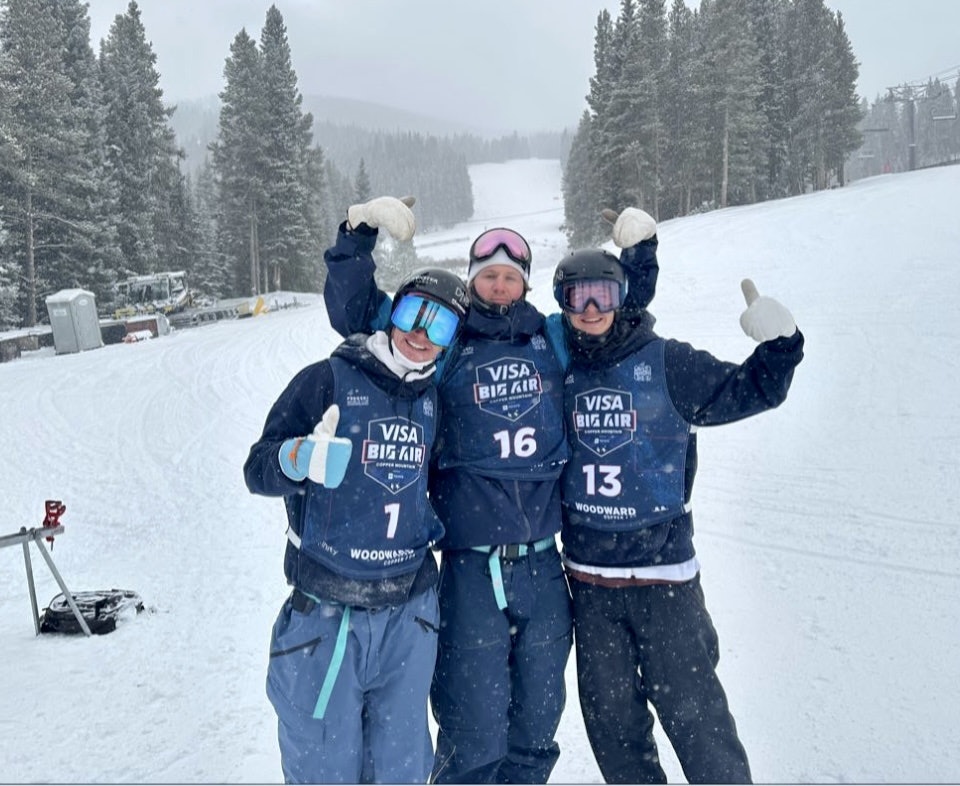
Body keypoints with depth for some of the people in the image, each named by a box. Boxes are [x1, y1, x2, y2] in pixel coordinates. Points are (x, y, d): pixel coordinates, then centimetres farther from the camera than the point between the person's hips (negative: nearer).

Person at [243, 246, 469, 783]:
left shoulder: (436, 400, 6)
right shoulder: (329, 380, -6)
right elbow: (258, 469, -9)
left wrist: (433, 522, 7)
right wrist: (300, 457, -28)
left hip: (410, 617, 3)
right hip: (325, 616, -3)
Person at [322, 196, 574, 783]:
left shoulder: (554, 340, 7)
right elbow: (354, 312, 1)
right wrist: (361, 235, -8)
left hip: (544, 567, 3)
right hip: (471, 570, -3)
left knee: (537, 727, 18)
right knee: (476, 736, 4)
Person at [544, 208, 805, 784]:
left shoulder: (668, 364, -4)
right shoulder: (560, 369, 2)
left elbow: (750, 391, 1)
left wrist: (779, 344, -16)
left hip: (664, 574, -3)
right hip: (589, 581, 4)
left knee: (692, 710, 2)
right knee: (609, 716, 16)